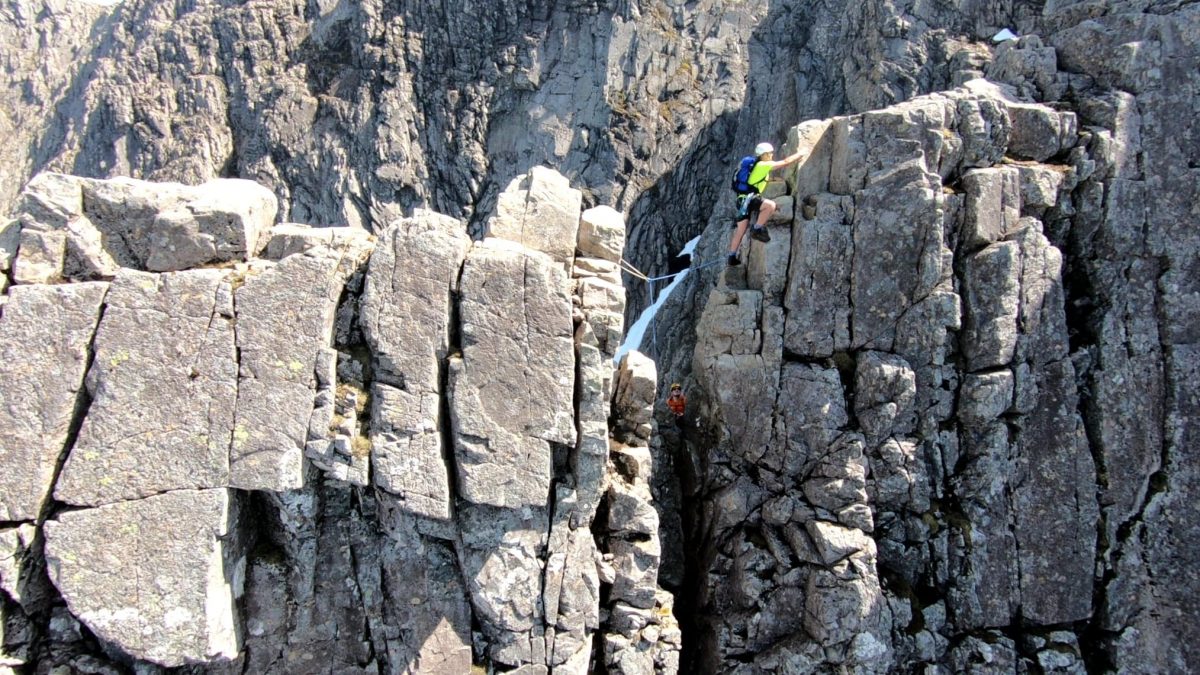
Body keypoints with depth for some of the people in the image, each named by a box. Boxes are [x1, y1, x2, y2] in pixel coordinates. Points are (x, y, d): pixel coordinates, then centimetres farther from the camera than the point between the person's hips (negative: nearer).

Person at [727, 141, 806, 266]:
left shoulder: (757, 166, 20)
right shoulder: (763, 165, -7)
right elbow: (785, 162, -4)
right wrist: (799, 154, 8)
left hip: (743, 200, 10)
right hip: (748, 198, -10)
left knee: (741, 230, 13)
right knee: (770, 205, -27)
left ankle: (732, 258, 17)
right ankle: (757, 230, -20)